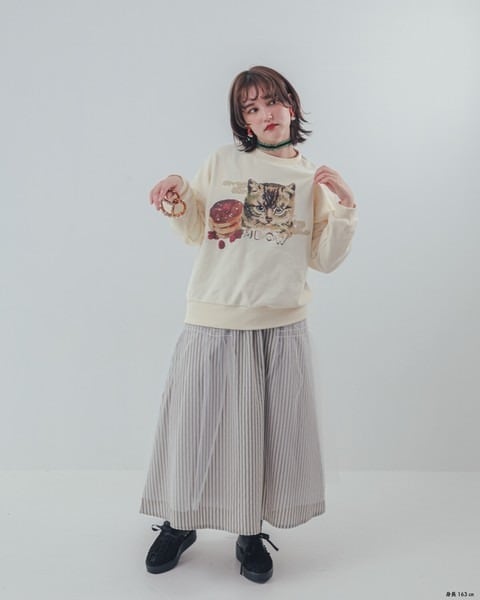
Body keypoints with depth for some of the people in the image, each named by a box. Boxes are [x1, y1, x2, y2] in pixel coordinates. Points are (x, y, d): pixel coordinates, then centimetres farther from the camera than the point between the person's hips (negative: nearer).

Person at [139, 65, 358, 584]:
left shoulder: (313, 178, 8)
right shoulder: (222, 161, 4)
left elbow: (325, 259, 6)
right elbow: (195, 232, 11)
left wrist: (345, 205, -5)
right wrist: (177, 202, -8)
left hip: (282, 326, 1)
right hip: (213, 321, -1)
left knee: (270, 434, 8)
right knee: (196, 425, 9)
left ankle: (251, 533, 32)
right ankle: (180, 523, 34)